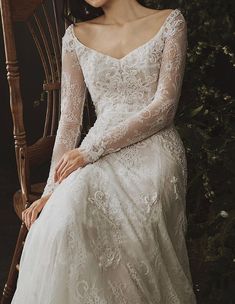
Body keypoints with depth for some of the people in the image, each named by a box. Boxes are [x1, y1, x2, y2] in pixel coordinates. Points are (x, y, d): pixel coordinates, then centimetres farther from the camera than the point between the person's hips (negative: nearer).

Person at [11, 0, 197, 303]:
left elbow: (164, 106, -4)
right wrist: (51, 189, -3)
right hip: (97, 156, 2)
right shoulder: (76, 36, 14)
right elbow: (69, 118, 9)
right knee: (63, 216, -29)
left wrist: (92, 149, -13)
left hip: (153, 149, -2)